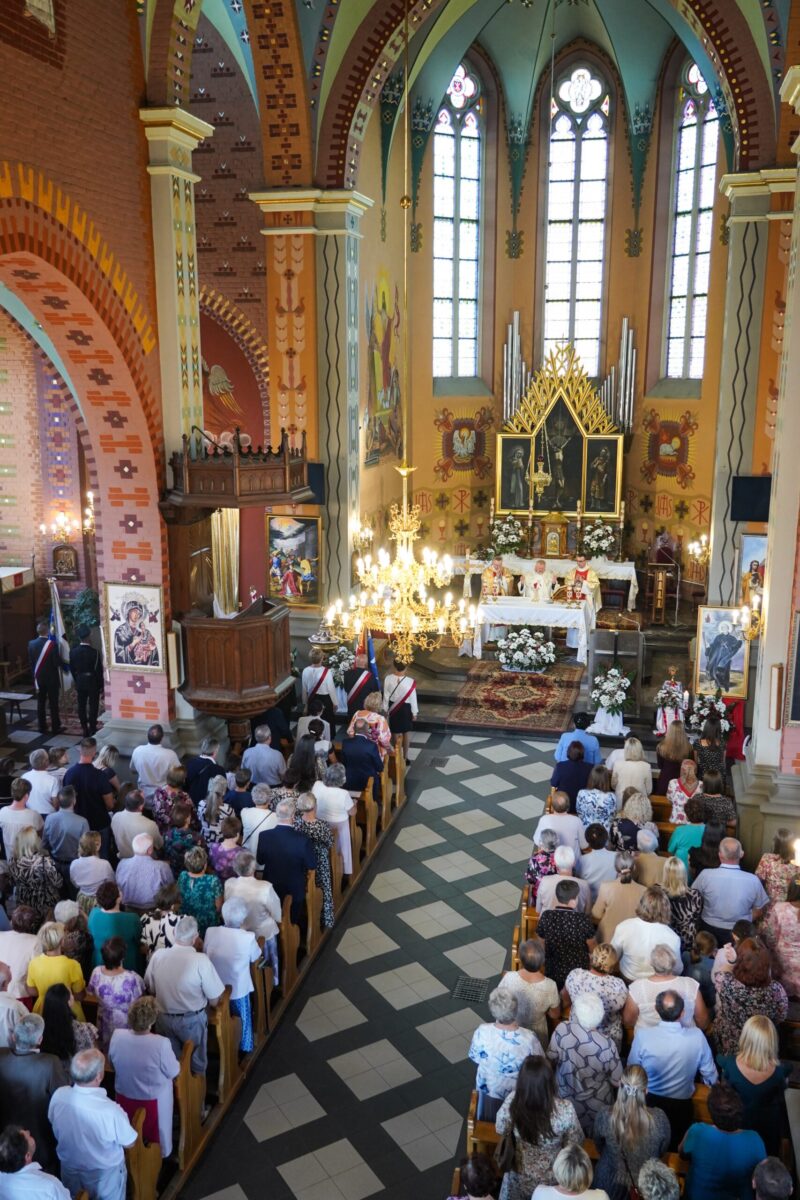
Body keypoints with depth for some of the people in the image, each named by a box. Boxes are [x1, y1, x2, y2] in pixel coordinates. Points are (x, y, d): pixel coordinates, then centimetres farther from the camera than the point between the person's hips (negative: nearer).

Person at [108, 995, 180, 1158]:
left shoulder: (117, 1036, -24)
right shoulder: (161, 1044, -36)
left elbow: (112, 1063, -3)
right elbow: (174, 1072, -19)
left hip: (124, 1097, 3)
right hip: (153, 1100, -3)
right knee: (155, 1134, 27)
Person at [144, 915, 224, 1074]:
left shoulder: (158, 955, -13)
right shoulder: (201, 960, -25)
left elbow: (151, 989, 3)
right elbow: (214, 1001, -17)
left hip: (164, 1018, 3)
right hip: (192, 1020, -3)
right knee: (197, 1063, 22)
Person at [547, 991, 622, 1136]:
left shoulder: (562, 1030, -30)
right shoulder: (607, 1044, -34)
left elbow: (551, 1058, -12)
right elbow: (617, 1081, -19)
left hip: (566, 1099, 1)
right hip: (596, 1105, -1)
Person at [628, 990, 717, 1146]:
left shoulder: (643, 1035, -26)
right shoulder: (696, 1035, -23)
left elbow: (632, 1069, -8)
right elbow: (709, 1073, -7)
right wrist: (713, 1084, 16)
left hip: (649, 1102, -1)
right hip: (682, 1104, 1)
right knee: (677, 1144, 30)